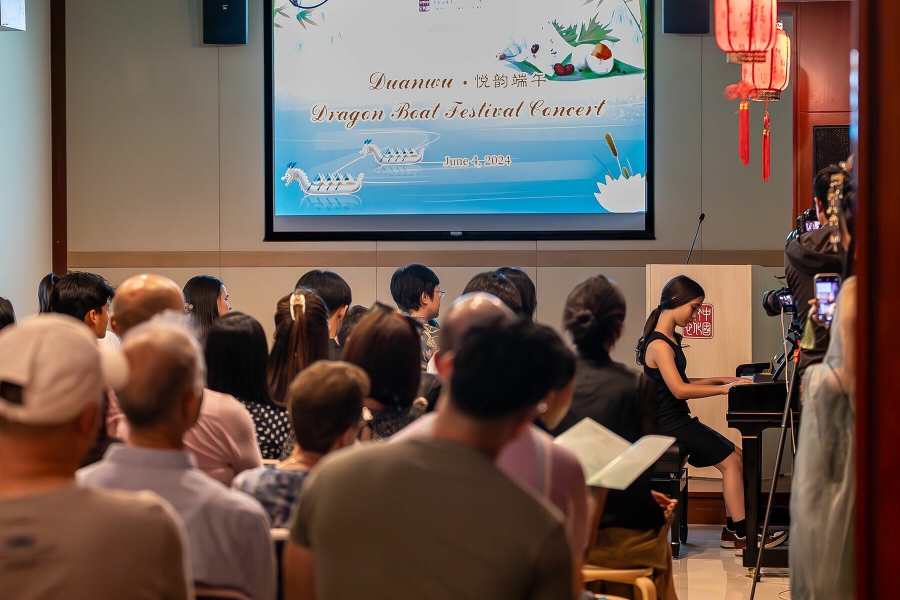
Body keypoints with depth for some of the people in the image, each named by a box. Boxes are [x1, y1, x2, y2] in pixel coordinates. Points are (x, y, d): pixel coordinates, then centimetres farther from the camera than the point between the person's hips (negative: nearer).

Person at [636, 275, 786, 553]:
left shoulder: (670, 340, 14)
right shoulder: (659, 345, -18)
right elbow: (679, 389, -26)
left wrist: (721, 379, 12)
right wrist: (724, 389, -22)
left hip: (678, 420, 10)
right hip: (668, 424, -10)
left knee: (736, 457, 6)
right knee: (731, 461, -12)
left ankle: (733, 529, 5)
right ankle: (741, 535, -10)